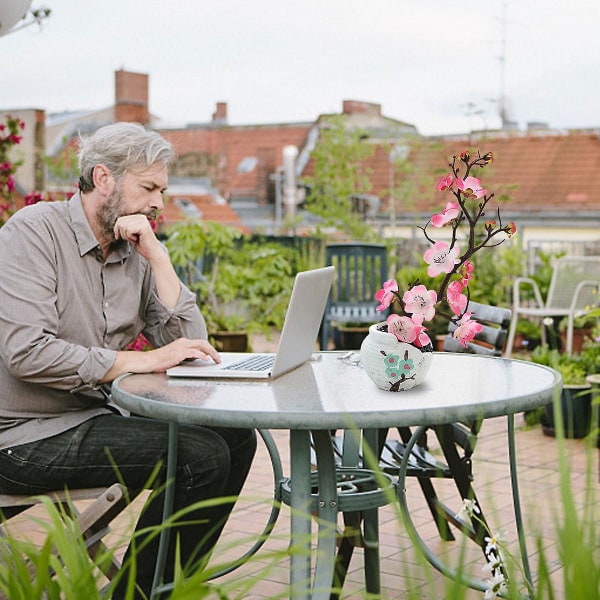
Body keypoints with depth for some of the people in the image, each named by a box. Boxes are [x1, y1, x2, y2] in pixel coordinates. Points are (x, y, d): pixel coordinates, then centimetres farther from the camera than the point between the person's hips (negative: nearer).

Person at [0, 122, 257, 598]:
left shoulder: (134, 252, 9)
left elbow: (189, 343, 3)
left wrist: (157, 255, -5)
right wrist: (143, 361, -23)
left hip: (99, 414, 8)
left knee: (235, 438, -1)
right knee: (201, 457, -19)